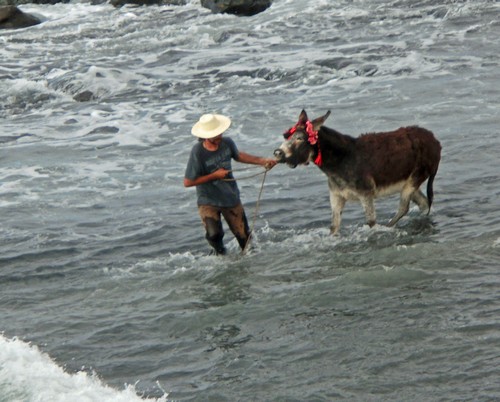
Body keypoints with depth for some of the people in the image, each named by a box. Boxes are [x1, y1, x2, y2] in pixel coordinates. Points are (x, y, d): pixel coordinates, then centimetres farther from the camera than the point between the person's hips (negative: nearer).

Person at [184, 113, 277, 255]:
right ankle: (220, 251, 10)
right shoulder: (198, 152, -25)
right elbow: (187, 182, -21)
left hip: (231, 198, 4)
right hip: (208, 202, -4)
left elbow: (238, 155, 14)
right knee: (214, 235, -23)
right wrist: (214, 175, -20)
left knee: (244, 236, 9)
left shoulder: (227, 143, -10)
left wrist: (262, 161, 8)